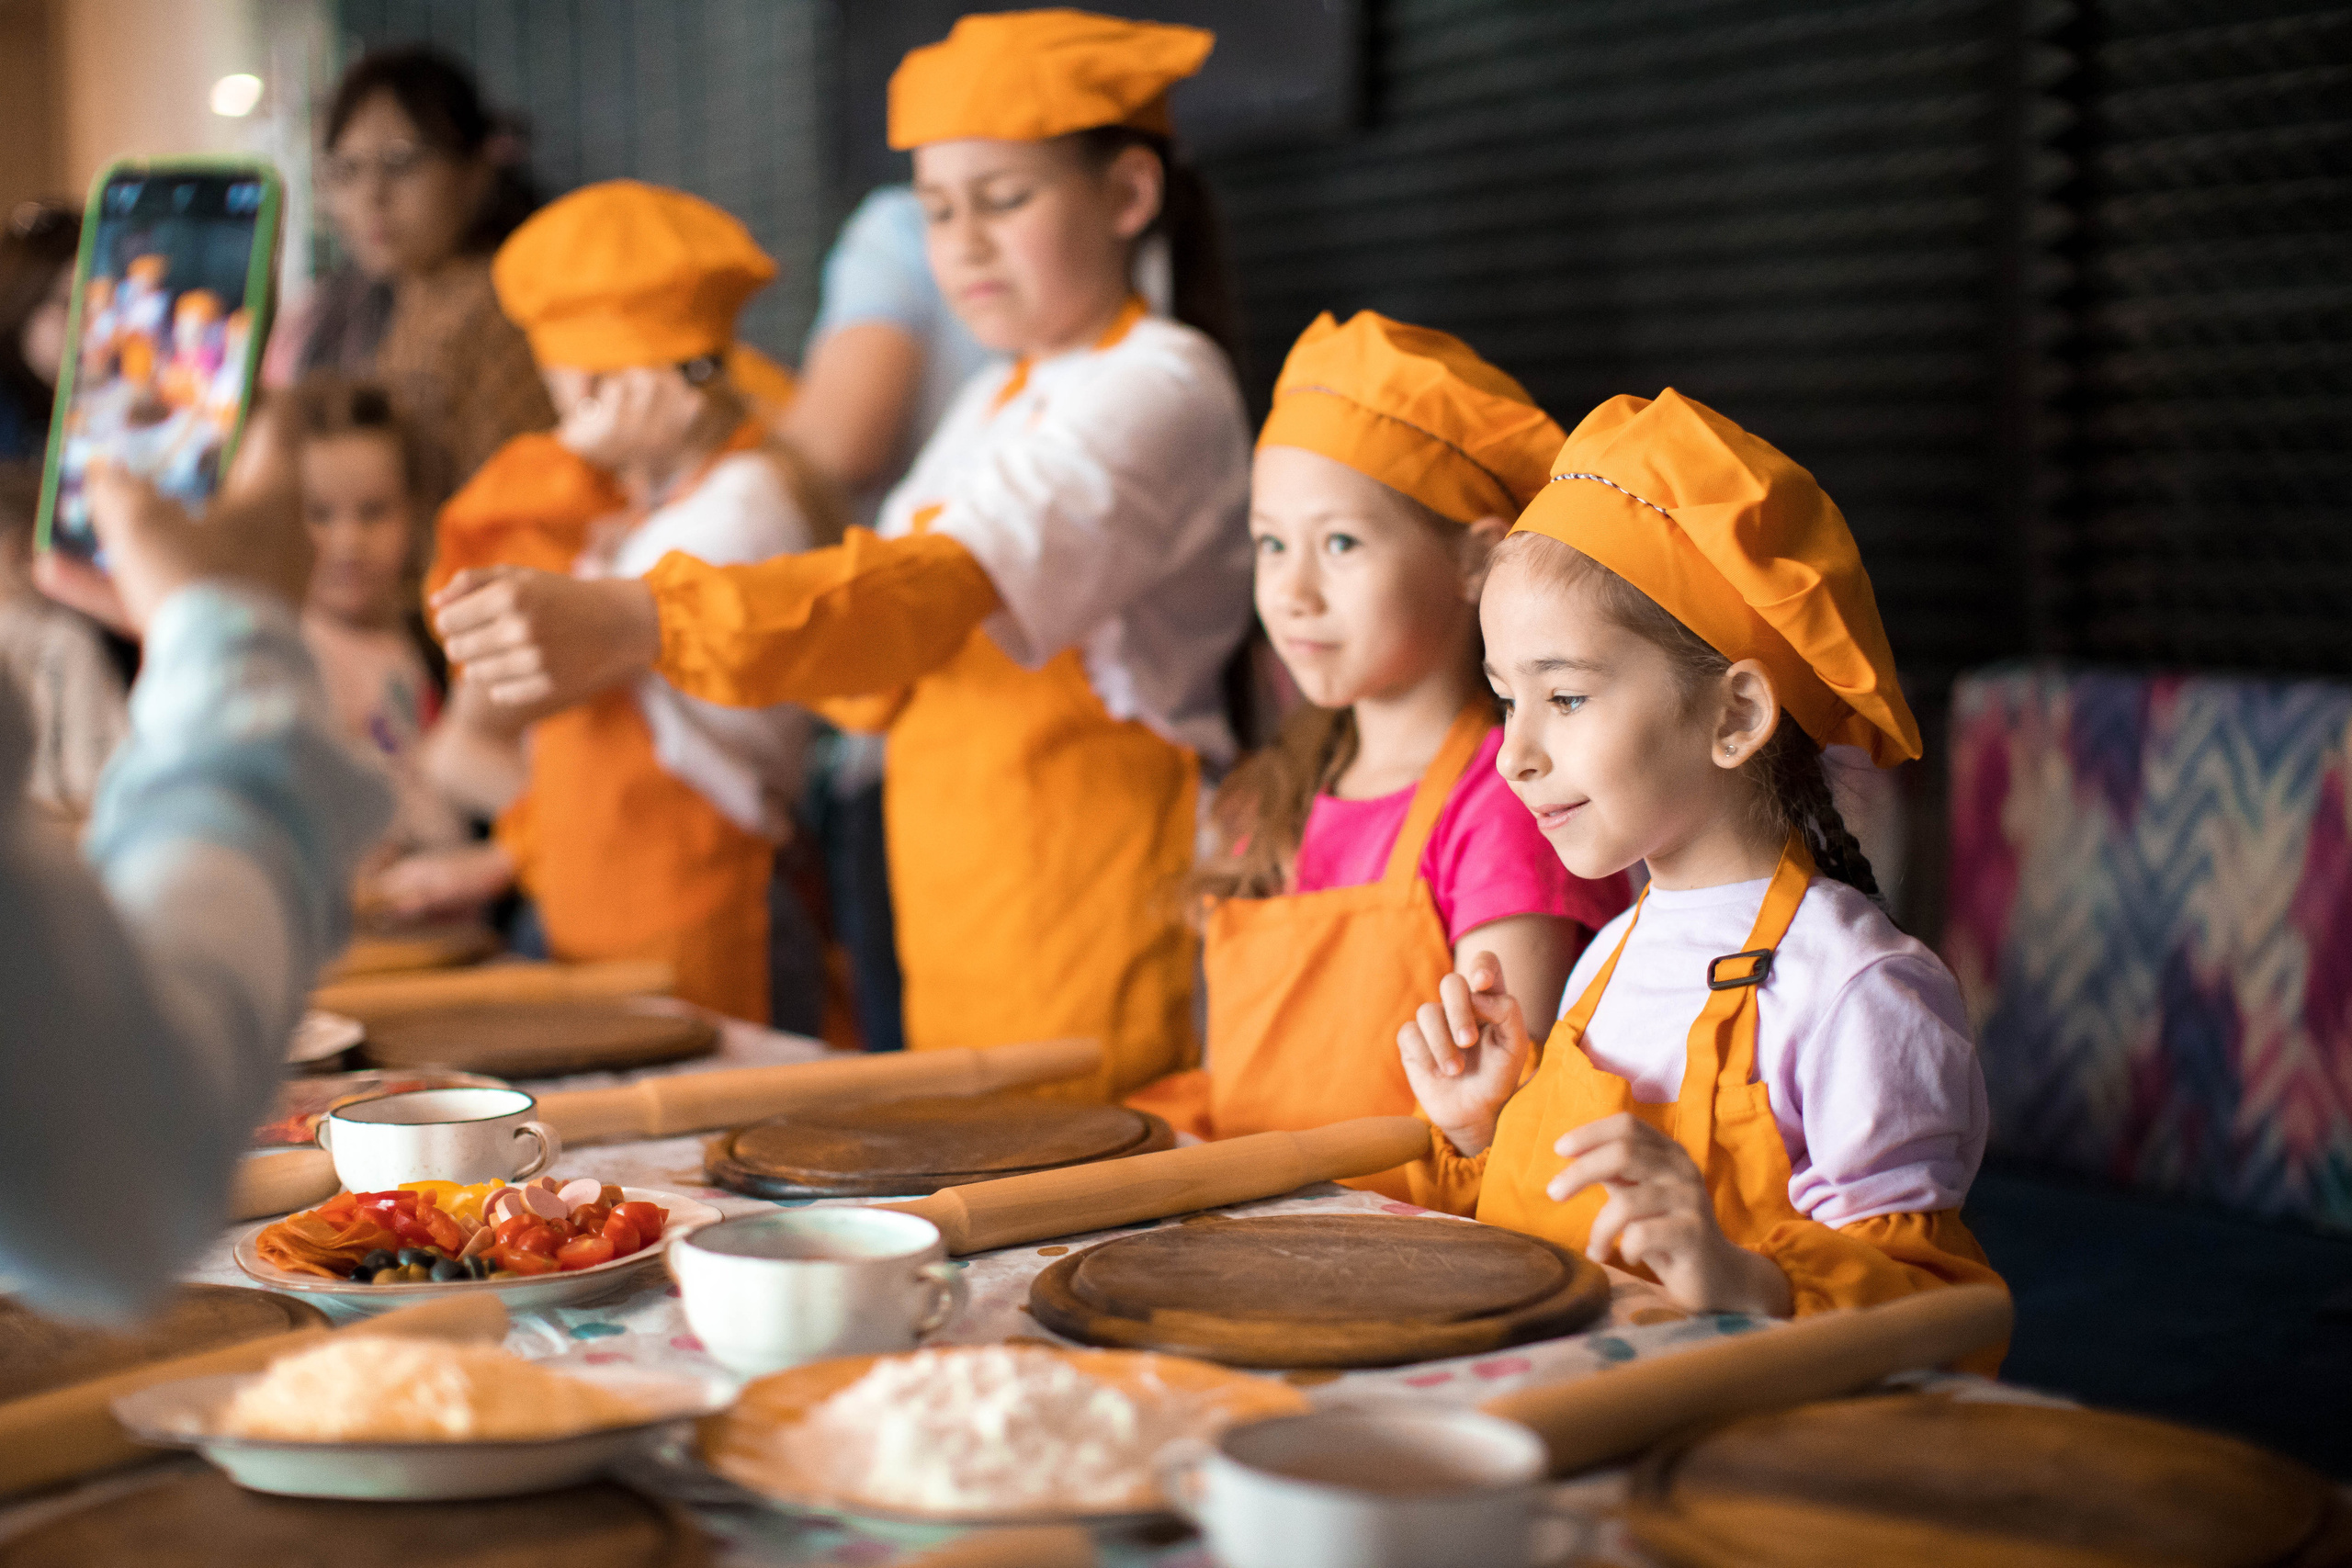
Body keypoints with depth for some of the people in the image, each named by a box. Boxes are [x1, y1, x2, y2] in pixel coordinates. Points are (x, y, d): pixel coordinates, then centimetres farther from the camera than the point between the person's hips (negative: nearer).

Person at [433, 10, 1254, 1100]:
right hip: (956, 932, 8)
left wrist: (639, 625, -39)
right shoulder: (995, 404, 19)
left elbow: (936, 595, -28)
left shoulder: (1159, 393, -11)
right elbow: (896, 680, 14)